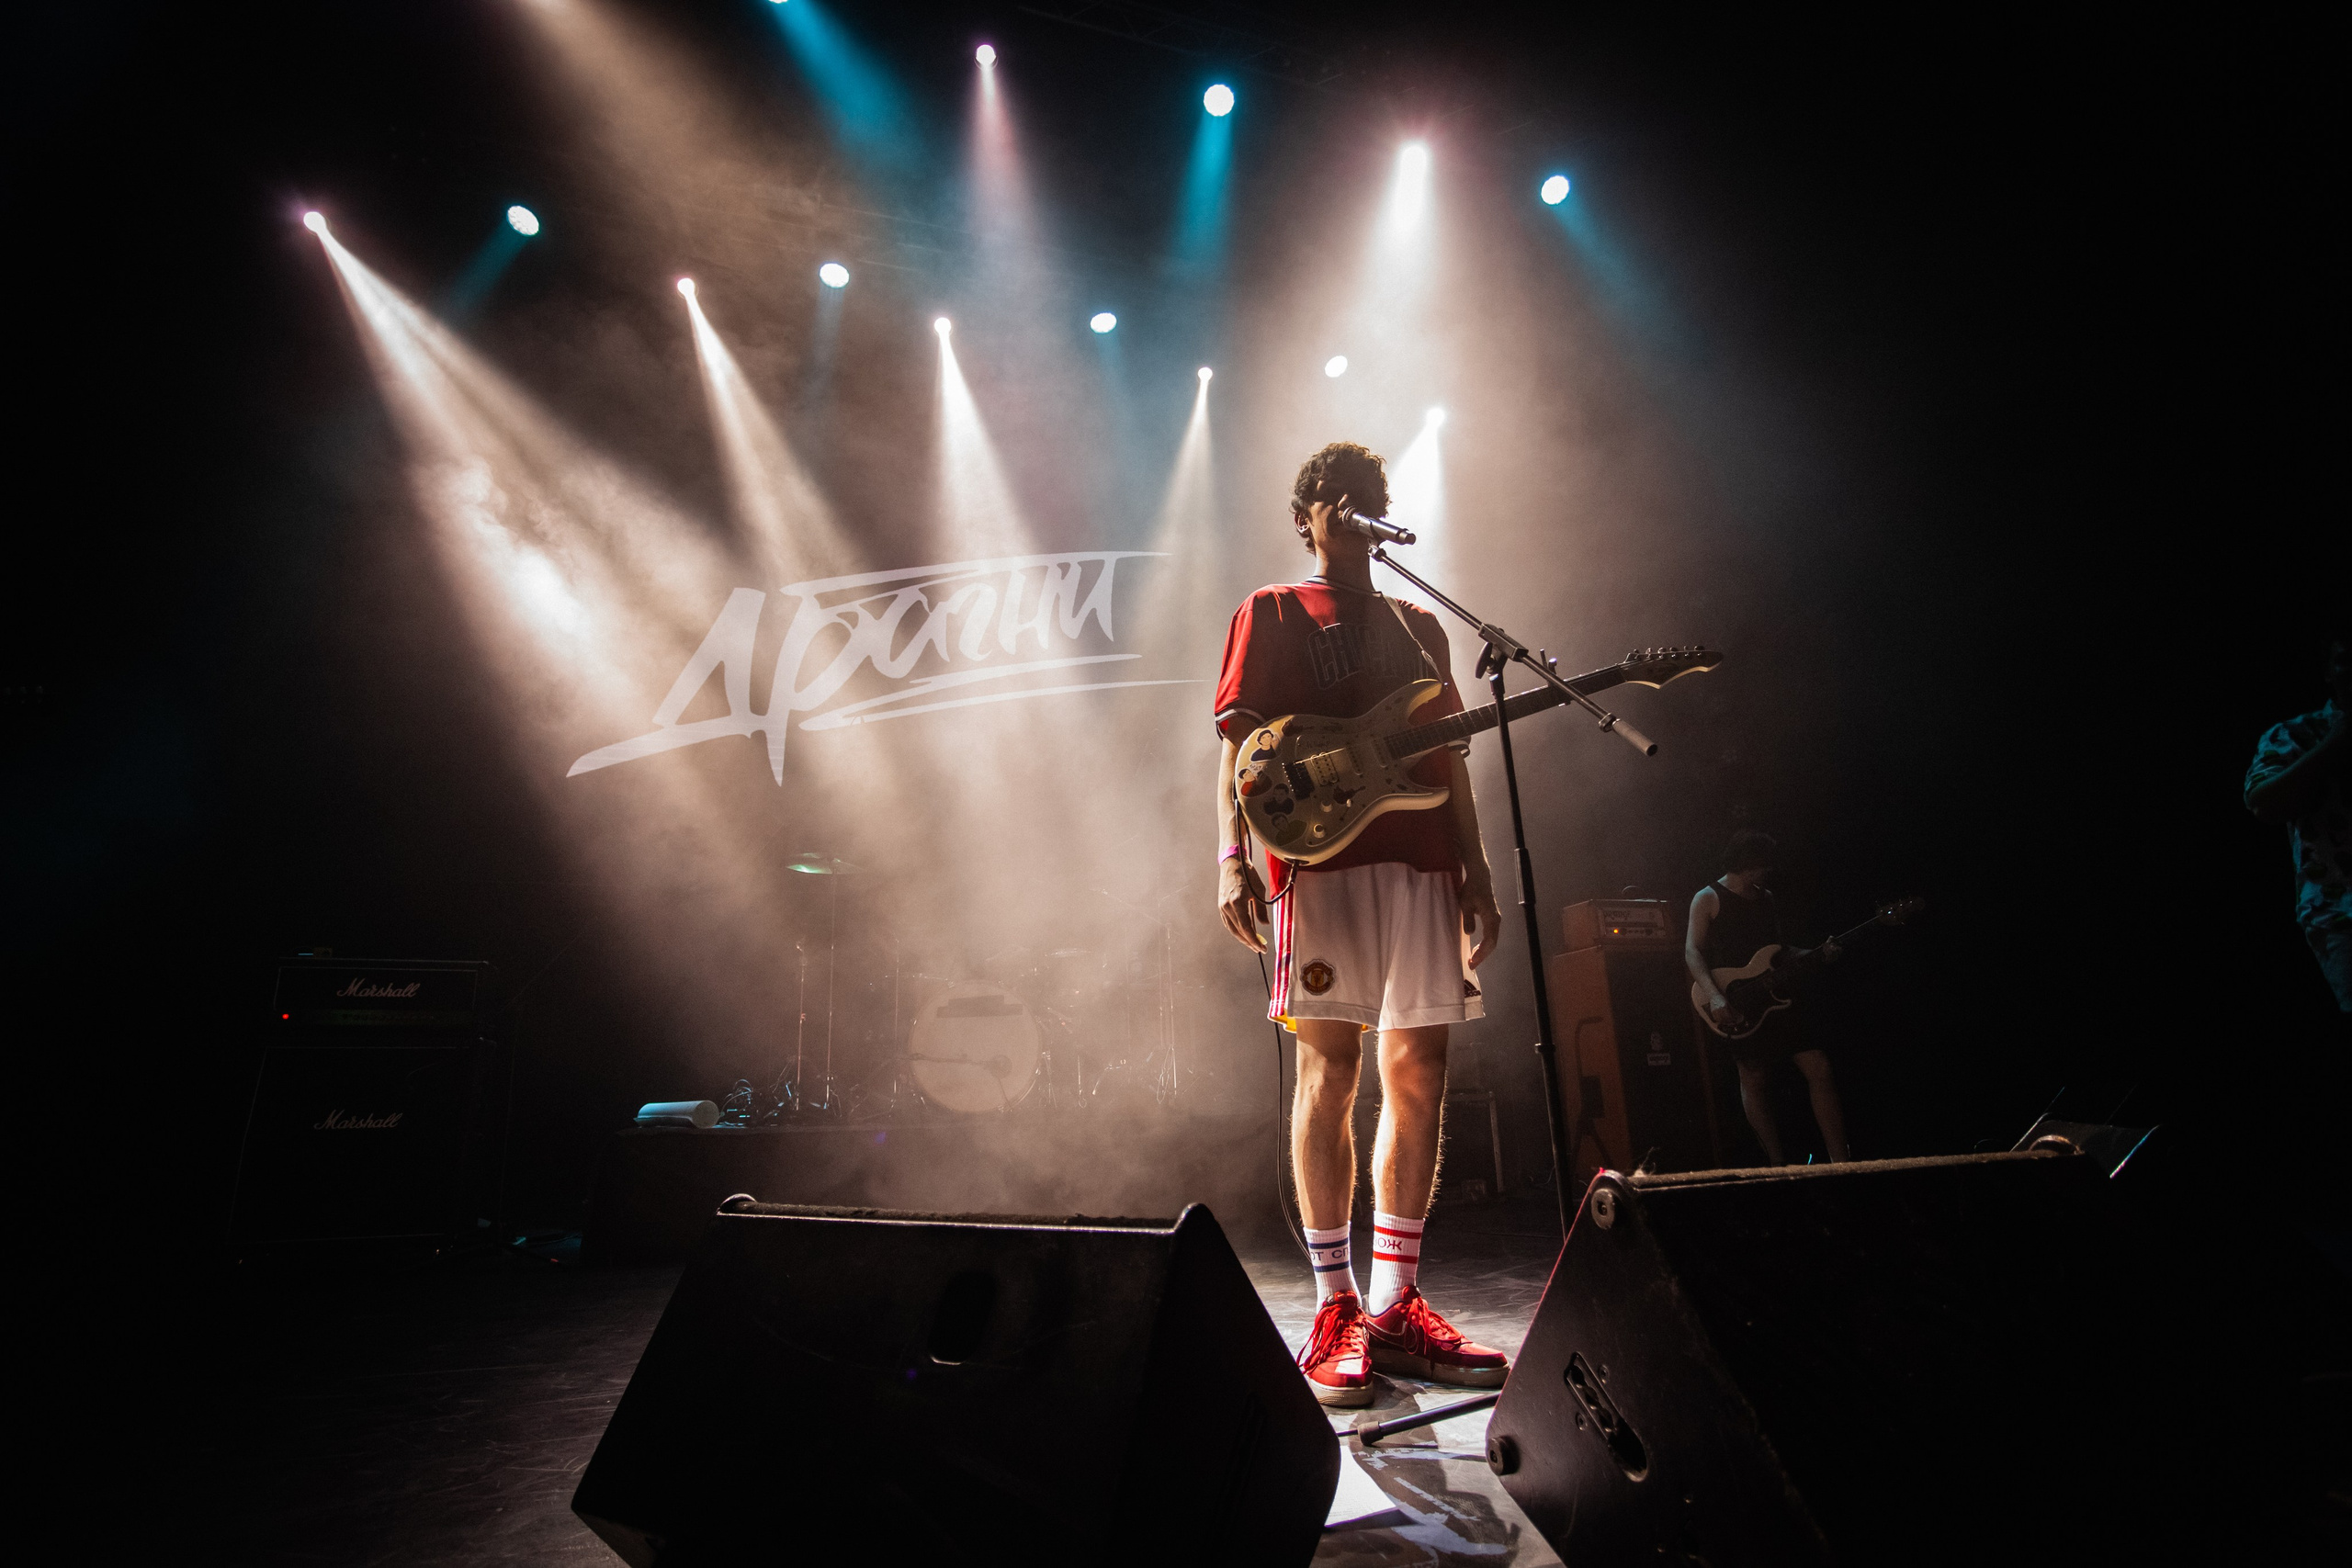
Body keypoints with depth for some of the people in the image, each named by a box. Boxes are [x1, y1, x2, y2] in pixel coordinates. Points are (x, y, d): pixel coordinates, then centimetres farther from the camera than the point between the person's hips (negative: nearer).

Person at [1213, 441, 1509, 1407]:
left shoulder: (1418, 624, 26)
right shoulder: (1273, 612, 12)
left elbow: (1450, 756, 21)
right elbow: (1238, 741, 1)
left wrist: (1478, 870, 12)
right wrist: (1232, 857, -12)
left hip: (1422, 861, 5)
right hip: (1318, 856, -4)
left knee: (1418, 1072, 1)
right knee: (1330, 1067, -6)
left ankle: (1396, 1303, 12)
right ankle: (1336, 1307, 5)